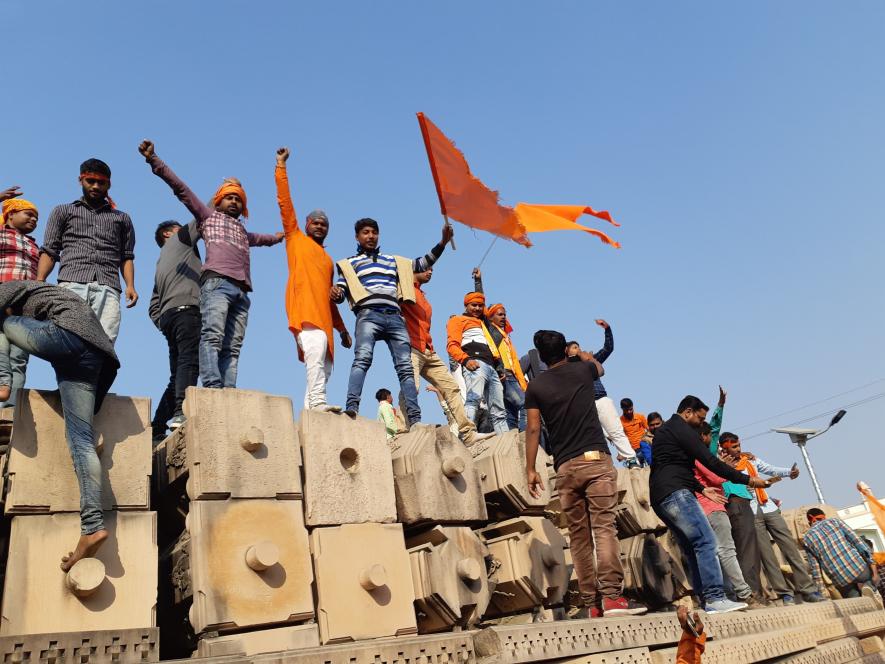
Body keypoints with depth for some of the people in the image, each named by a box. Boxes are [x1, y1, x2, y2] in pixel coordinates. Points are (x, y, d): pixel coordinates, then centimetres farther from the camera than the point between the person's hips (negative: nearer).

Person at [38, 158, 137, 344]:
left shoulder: (122, 218, 29)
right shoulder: (63, 211, 26)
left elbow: (126, 257, 21)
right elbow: (49, 251, 16)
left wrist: (130, 285, 2)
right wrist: (38, 283, 0)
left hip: (108, 288, 1)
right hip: (72, 285, 0)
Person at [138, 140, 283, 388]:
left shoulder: (243, 232, 39)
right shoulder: (208, 216, 25)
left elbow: (260, 238, 61)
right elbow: (180, 188, 19)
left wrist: (277, 237, 76)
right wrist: (154, 161, 13)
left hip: (241, 291, 5)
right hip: (216, 282, -5)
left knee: (232, 347, -9)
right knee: (212, 336, -22)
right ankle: (212, 387, -34)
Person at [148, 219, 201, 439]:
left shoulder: (161, 263, 35)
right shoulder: (180, 239, 18)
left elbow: (153, 307, 28)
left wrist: (162, 324, 18)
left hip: (167, 315, 8)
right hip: (185, 308, -8)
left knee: (177, 375, 6)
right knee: (189, 361, -22)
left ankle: (156, 428, 2)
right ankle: (180, 412, -38)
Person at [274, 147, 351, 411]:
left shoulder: (328, 260, 31)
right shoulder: (296, 238, 19)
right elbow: (284, 201, 14)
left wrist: (342, 328, 25)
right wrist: (281, 166, 12)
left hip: (322, 314, 7)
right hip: (303, 307, -6)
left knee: (325, 365, -1)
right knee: (316, 349, -27)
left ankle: (310, 408, -1)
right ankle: (317, 402, -31)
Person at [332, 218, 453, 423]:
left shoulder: (393, 260, 31)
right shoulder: (349, 263, 22)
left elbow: (421, 265, 30)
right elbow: (342, 291, 12)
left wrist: (442, 243, 20)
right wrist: (335, 293, -13)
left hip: (395, 317, 3)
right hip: (368, 315, -3)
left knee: (405, 367, -7)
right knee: (362, 358, -28)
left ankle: (415, 419, -11)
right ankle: (351, 408, -39)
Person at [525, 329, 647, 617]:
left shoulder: (536, 385, 7)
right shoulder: (582, 370, 9)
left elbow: (533, 429, 1)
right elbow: (599, 367, 34)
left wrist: (530, 469, 5)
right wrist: (585, 356, 55)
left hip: (565, 467, 1)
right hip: (596, 459, -1)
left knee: (579, 535, 5)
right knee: (604, 527, -7)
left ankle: (592, 603, 5)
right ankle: (611, 596, -16)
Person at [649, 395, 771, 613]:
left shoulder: (664, 430, 26)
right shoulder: (682, 429, -5)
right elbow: (710, 462, -10)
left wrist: (701, 489, 30)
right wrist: (747, 479, -5)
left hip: (660, 498, 10)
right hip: (675, 493, -10)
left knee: (693, 549, 8)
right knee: (705, 540, -14)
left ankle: (706, 601, 5)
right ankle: (715, 598, -20)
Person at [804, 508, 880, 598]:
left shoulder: (806, 539, 12)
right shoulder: (834, 520, 11)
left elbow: (815, 566, 7)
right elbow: (857, 541, 3)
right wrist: (874, 569, 3)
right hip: (858, 567, -1)